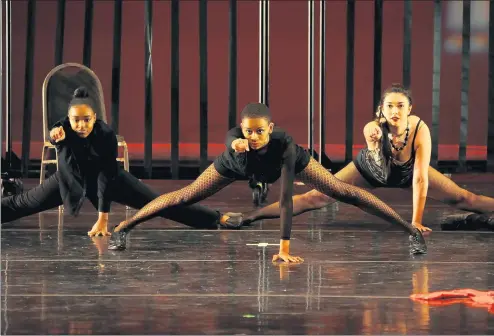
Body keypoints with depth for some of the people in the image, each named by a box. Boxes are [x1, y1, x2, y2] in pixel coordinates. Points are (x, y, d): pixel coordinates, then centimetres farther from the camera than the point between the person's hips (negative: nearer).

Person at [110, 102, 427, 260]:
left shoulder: (285, 143, -46)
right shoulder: (235, 138, -43)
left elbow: (286, 197, -47)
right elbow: (231, 144, -68)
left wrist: (285, 246, -48)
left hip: (289, 161, -1)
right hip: (239, 165, 1)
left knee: (344, 192, -6)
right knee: (184, 196, 4)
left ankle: (411, 229, 2)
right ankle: (123, 227, 21)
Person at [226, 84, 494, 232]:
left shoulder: (420, 130, -36)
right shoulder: (372, 128, -36)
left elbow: (420, 179, -34)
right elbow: (380, 167, -38)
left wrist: (417, 221, -33)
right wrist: (375, 145, -55)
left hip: (407, 172, 1)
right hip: (371, 170, -1)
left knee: (464, 199, -5)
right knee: (316, 198, -10)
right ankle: (248, 216, -9)